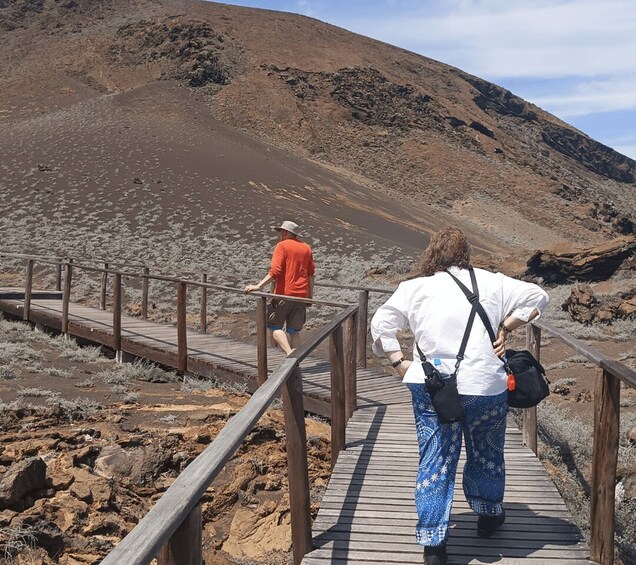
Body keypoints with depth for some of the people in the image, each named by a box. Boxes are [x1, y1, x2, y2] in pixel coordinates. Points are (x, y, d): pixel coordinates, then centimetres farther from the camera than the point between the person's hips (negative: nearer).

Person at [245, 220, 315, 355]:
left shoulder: (282, 245, -5)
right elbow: (311, 274, 12)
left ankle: (290, 353, -19)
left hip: (284, 294, -6)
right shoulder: (306, 248, 13)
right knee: (294, 330, 11)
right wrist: (310, 296, 17)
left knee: (275, 327, 2)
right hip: (301, 295, 6)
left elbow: (275, 271, -16)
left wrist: (258, 286, -17)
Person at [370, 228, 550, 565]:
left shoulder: (414, 288, 5)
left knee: (435, 463, 7)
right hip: (485, 385, 0)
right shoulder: (490, 283, 5)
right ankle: (488, 516, 40)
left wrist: (399, 363, 3)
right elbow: (537, 297, 5)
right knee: (486, 454, 21)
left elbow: (381, 324, 2)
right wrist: (505, 328, 5)